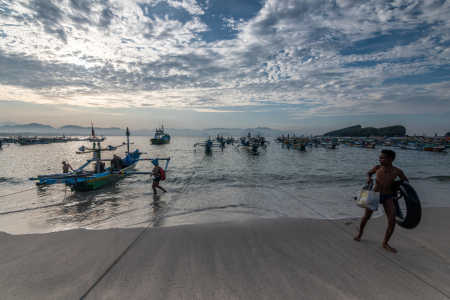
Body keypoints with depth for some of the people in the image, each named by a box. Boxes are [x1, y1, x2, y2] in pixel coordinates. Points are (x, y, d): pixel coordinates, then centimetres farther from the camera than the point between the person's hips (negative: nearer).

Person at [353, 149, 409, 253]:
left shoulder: (397, 171, -11)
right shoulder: (377, 167, -11)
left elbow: (406, 181, 8)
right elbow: (369, 173, 9)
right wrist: (369, 178, -13)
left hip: (387, 198, 0)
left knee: (392, 222, -7)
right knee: (366, 216, 10)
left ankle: (385, 243, 15)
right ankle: (359, 233, 36)